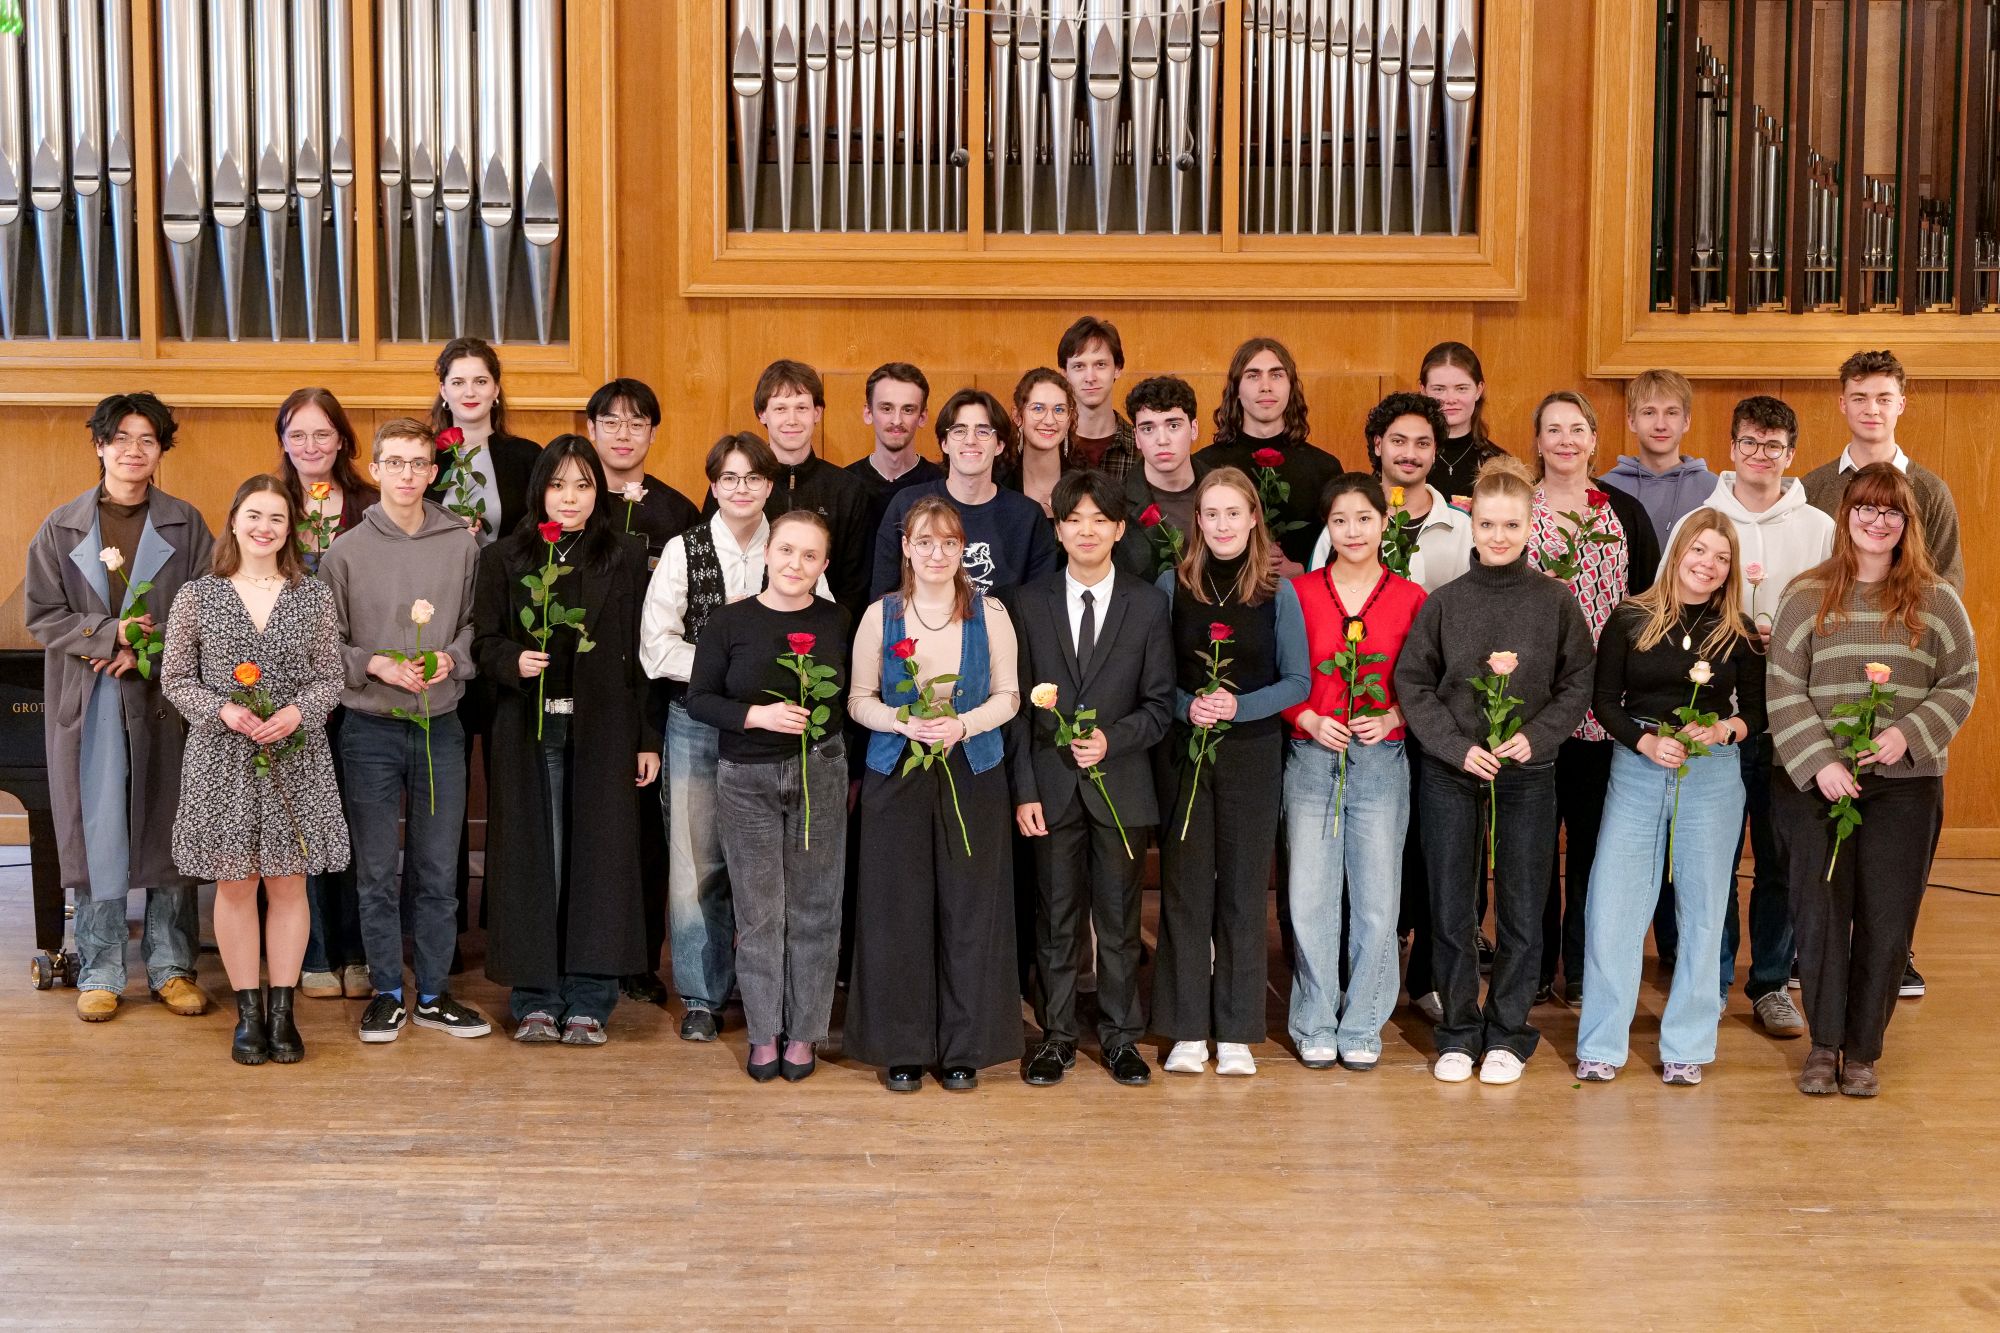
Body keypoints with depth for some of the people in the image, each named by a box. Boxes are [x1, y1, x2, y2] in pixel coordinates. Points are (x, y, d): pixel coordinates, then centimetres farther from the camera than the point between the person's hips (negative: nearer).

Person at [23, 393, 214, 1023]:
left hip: (164, 699, 0)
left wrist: (150, 649, -13)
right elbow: (42, 615, 3)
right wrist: (111, 634, -12)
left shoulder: (186, 524, 5)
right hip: (89, 703, 0)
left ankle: (170, 965, 15)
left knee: (168, 832, 4)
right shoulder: (62, 527, 6)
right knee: (96, 835, 1)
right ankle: (99, 971, 11)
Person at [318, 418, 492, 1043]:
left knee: (437, 870, 8)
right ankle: (387, 993, 19)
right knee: (377, 873, 6)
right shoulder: (347, 551, -1)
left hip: (440, 727, 1)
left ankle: (433, 994, 20)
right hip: (371, 730, -1)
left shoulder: (462, 545, 2)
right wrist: (373, 664, -14)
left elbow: (478, 624, 8)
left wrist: (452, 657, -11)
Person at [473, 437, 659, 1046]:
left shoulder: (627, 556, 6)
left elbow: (641, 650, 4)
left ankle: (589, 1002, 8)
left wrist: (647, 737, 1)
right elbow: (483, 642, 6)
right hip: (528, 729, 1)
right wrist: (514, 660, -17)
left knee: (599, 856, 0)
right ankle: (535, 999, 11)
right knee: (532, 859, 2)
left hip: (603, 732, 0)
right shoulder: (503, 558, 8)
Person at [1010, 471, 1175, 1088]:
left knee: (1118, 919, 8)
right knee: (1056, 917, 8)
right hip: (1052, 784, 0)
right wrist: (1024, 789, -4)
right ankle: (1056, 1034, 19)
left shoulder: (1147, 604, 1)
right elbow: (1018, 706, 2)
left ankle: (1120, 1035, 21)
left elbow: (1159, 703, 2)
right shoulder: (1030, 603, 3)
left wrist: (1113, 738, -16)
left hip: (1120, 785, 0)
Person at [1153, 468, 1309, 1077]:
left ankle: (1236, 1033, 12)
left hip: (1253, 755, 0)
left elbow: (1297, 681, 0)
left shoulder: (1278, 593, 1)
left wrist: (1239, 706, -14)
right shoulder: (1171, 586, 3)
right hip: (1183, 752, 0)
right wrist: (1188, 705, -15)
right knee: (1185, 886, 2)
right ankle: (1187, 1031, 10)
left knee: (1243, 889, 3)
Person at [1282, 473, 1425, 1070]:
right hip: (1311, 758, 0)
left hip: (1381, 760, 0)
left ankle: (1362, 1026, 17)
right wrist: (1309, 720, -8)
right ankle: (1315, 1026, 15)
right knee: (1310, 897, 2)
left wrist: (1393, 718, -8)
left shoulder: (1409, 598, 4)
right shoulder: (1301, 591, 4)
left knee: (1377, 899, 4)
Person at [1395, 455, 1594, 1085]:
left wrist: (1536, 735, -12)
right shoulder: (1443, 602, -1)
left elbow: (1579, 683, 2)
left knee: (1523, 912, 5)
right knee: (1451, 911, 6)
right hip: (1450, 777, 0)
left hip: (1528, 775, 0)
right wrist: (1457, 747, -11)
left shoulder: (1555, 600, -1)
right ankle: (1458, 1033, 19)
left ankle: (1506, 1034, 20)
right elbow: (1413, 684, 0)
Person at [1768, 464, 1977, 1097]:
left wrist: (1908, 733, -12)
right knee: (1819, 913, -3)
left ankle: (1863, 1051, 15)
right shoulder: (1806, 596, 2)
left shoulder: (1936, 599, 4)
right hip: (1816, 781, 0)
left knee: (1887, 920, 1)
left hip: (1905, 784, 1)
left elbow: (1962, 681, 4)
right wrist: (1819, 762, -13)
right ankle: (1824, 1043, 12)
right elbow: (1784, 690, -2)